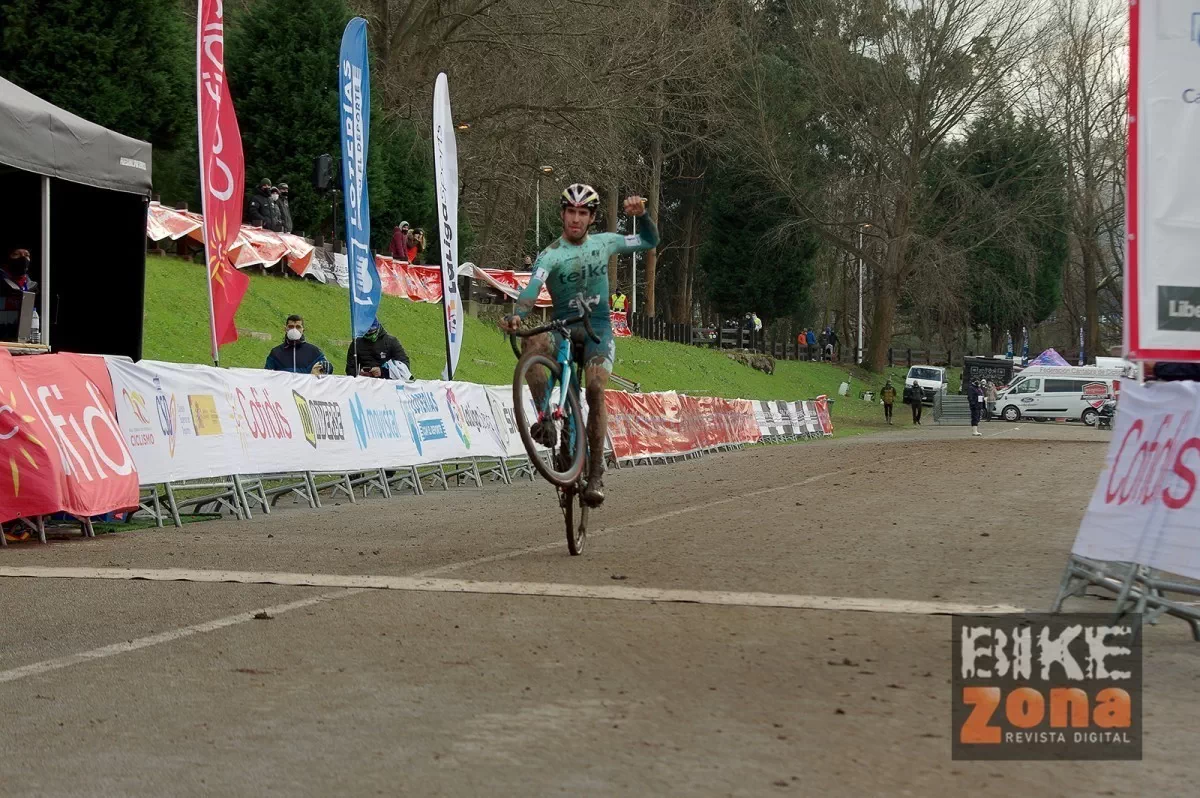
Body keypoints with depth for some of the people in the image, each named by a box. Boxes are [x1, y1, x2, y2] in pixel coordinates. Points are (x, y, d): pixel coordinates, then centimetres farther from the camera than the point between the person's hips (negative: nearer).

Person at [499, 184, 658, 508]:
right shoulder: (551, 255, -8)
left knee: (595, 389, -24)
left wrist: (642, 214, -1)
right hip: (563, 328, -1)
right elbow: (533, 287, -28)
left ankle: (596, 473, -18)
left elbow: (650, 242, 19)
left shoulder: (605, 242, 6)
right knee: (533, 342, -36)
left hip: (598, 327, 1)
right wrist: (517, 315, -48)